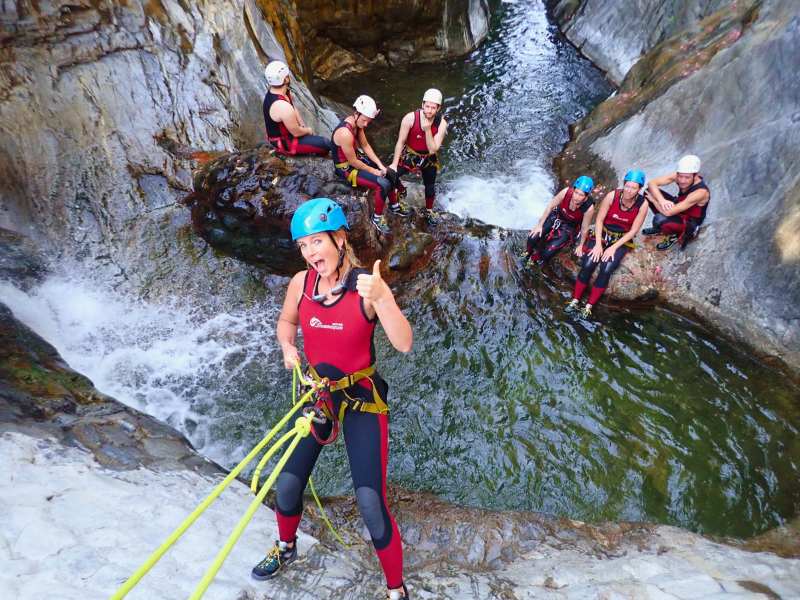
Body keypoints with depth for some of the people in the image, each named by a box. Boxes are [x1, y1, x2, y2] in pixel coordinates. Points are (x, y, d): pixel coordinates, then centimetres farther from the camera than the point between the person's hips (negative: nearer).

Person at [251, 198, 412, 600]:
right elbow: (286, 321, 12)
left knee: (371, 503, -7)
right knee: (288, 484, 12)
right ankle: (286, 548, 47)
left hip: (362, 399, -4)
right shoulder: (301, 283, -8)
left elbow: (403, 344, -32)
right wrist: (288, 348, -8)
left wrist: (383, 297, -47)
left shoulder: (367, 286, -21)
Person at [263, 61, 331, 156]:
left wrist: (303, 127, 3)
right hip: (282, 142, -10)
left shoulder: (272, 92, -6)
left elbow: (294, 110, 9)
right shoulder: (283, 107, -36)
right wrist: (307, 130, -3)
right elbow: (296, 133, -24)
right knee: (326, 144, -14)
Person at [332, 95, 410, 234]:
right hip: (346, 168, -9)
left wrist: (380, 165, -3)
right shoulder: (345, 133, -33)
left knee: (390, 173, 10)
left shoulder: (358, 123, -5)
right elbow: (353, 162, -25)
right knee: (383, 184, -20)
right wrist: (373, 171, -12)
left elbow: (365, 145, 5)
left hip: (355, 159, 9)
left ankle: (394, 205, 33)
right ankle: (377, 217, 1)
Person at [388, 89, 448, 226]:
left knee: (430, 188, 12)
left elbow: (432, 150, -24)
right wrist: (394, 164, -12)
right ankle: (402, 191, 27)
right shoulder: (410, 118, -26)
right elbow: (400, 142, -15)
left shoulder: (441, 124, -22)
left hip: (428, 159, 1)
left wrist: (428, 130, -35)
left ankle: (429, 211, 44)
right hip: (409, 155, 0)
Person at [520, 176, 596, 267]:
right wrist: (540, 225, -6)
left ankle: (533, 258, 21)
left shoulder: (589, 207, -34)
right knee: (532, 238, -13)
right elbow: (550, 206, -13)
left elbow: (584, 229, -17)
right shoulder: (566, 192, -31)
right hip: (556, 217, 2)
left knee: (547, 253, -14)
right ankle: (528, 252, 23)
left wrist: (580, 245, -1)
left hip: (569, 227, -2)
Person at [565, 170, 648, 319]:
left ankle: (589, 306, -8)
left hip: (622, 239, 0)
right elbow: (599, 220, -10)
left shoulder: (642, 204, -16)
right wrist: (598, 244, -15)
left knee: (606, 269, -23)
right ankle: (575, 301, -4)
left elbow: (633, 231, -11)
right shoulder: (612, 196, -16)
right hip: (603, 234, 1)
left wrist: (614, 248, -17)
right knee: (588, 265, -21)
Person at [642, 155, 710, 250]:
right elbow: (652, 183, -19)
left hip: (691, 220, -7)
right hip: (679, 208, 7)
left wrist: (653, 199, -24)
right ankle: (660, 227, 13)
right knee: (649, 191, -8)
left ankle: (674, 235, 1)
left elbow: (668, 212, -41)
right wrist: (661, 199, -35)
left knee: (659, 219, -37)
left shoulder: (700, 192, -37)